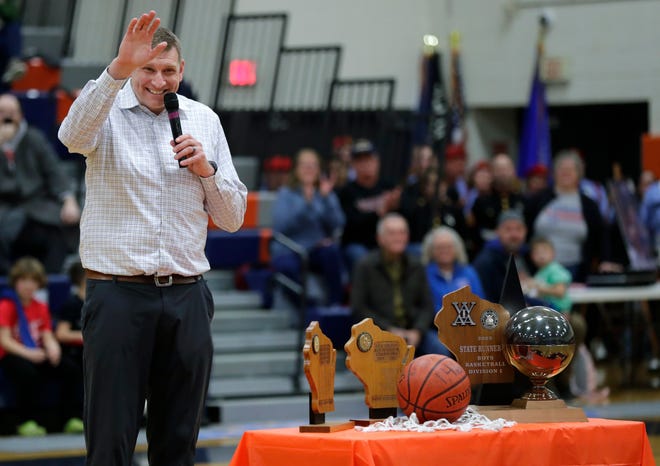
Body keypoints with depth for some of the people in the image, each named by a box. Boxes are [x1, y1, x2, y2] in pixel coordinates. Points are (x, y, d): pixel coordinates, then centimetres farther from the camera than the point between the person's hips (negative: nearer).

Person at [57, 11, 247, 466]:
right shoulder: (107, 111, 0)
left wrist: (206, 168, -4)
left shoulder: (204, 120, 12)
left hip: (187, 296, 4)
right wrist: (118, 69, -38)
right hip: (119, 294, -4)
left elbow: (232, 218, 15)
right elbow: (74, 135, -27)